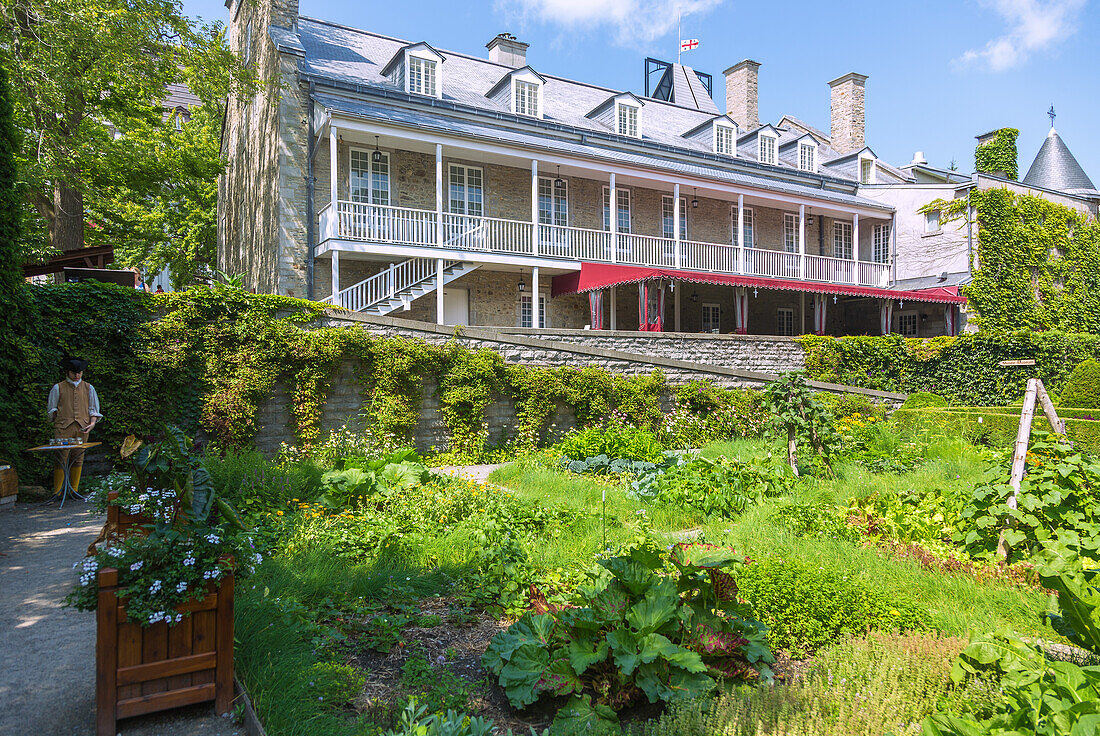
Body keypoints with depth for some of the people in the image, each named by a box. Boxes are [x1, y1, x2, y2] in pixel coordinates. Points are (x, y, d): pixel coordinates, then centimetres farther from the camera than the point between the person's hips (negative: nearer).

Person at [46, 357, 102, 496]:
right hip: (63, 428, -2)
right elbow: (51, 409, 12)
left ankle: (74, 490, 9)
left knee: (78, 459, 3)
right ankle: (57, 491, -1)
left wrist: (92, 422, 1)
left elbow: (93, 409, 17)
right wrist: (58, 422, -1)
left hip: (82, 428, 2)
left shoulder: (88, 388, 16)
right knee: (61, 459, -6)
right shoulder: (58, 388, 9)